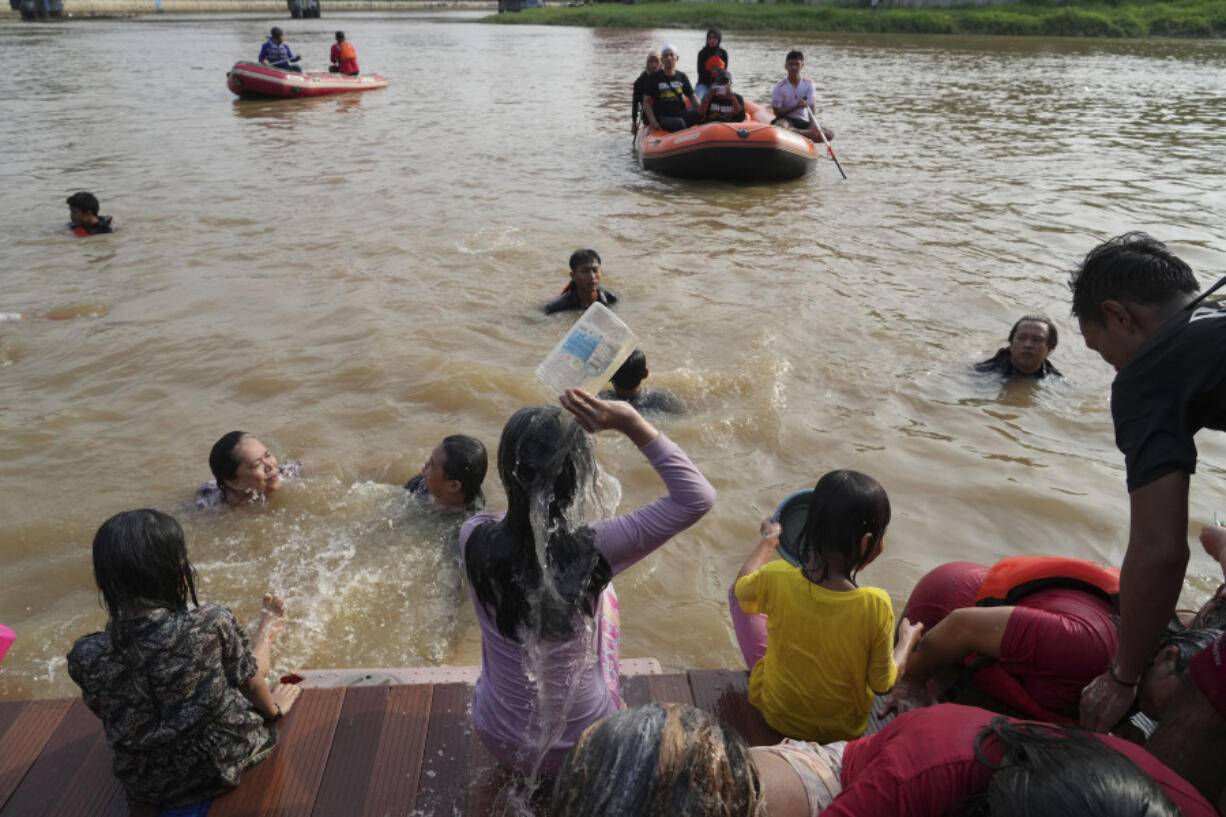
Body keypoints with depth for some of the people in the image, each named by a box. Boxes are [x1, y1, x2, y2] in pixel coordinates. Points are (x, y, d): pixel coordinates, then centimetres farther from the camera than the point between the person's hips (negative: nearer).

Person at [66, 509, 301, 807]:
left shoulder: (86, 657, -21)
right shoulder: (212, 625, -29)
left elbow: (115, 720, -3)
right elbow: (251, 682, -9)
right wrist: (274, 708, 13)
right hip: (222, 765, -2)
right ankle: (267, 632, 52)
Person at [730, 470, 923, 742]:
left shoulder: (777, 579, -26)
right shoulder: (875, 605, -29)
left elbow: (742, 587, -1)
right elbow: (882, 684, -15)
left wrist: (768, 541, 15)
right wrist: (907, 641, 4)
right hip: (845, 727, 1)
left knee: (737, 593, 16)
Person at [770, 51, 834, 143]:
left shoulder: (808, 85, 2)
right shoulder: (779, 87, -6)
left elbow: (812, 108, -9)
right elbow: (777, 112, -8)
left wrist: (814, 124, -28)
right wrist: (796, 107, -20)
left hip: (803, 122, 4)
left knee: (830, 134, -18)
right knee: (780, 126, -42)